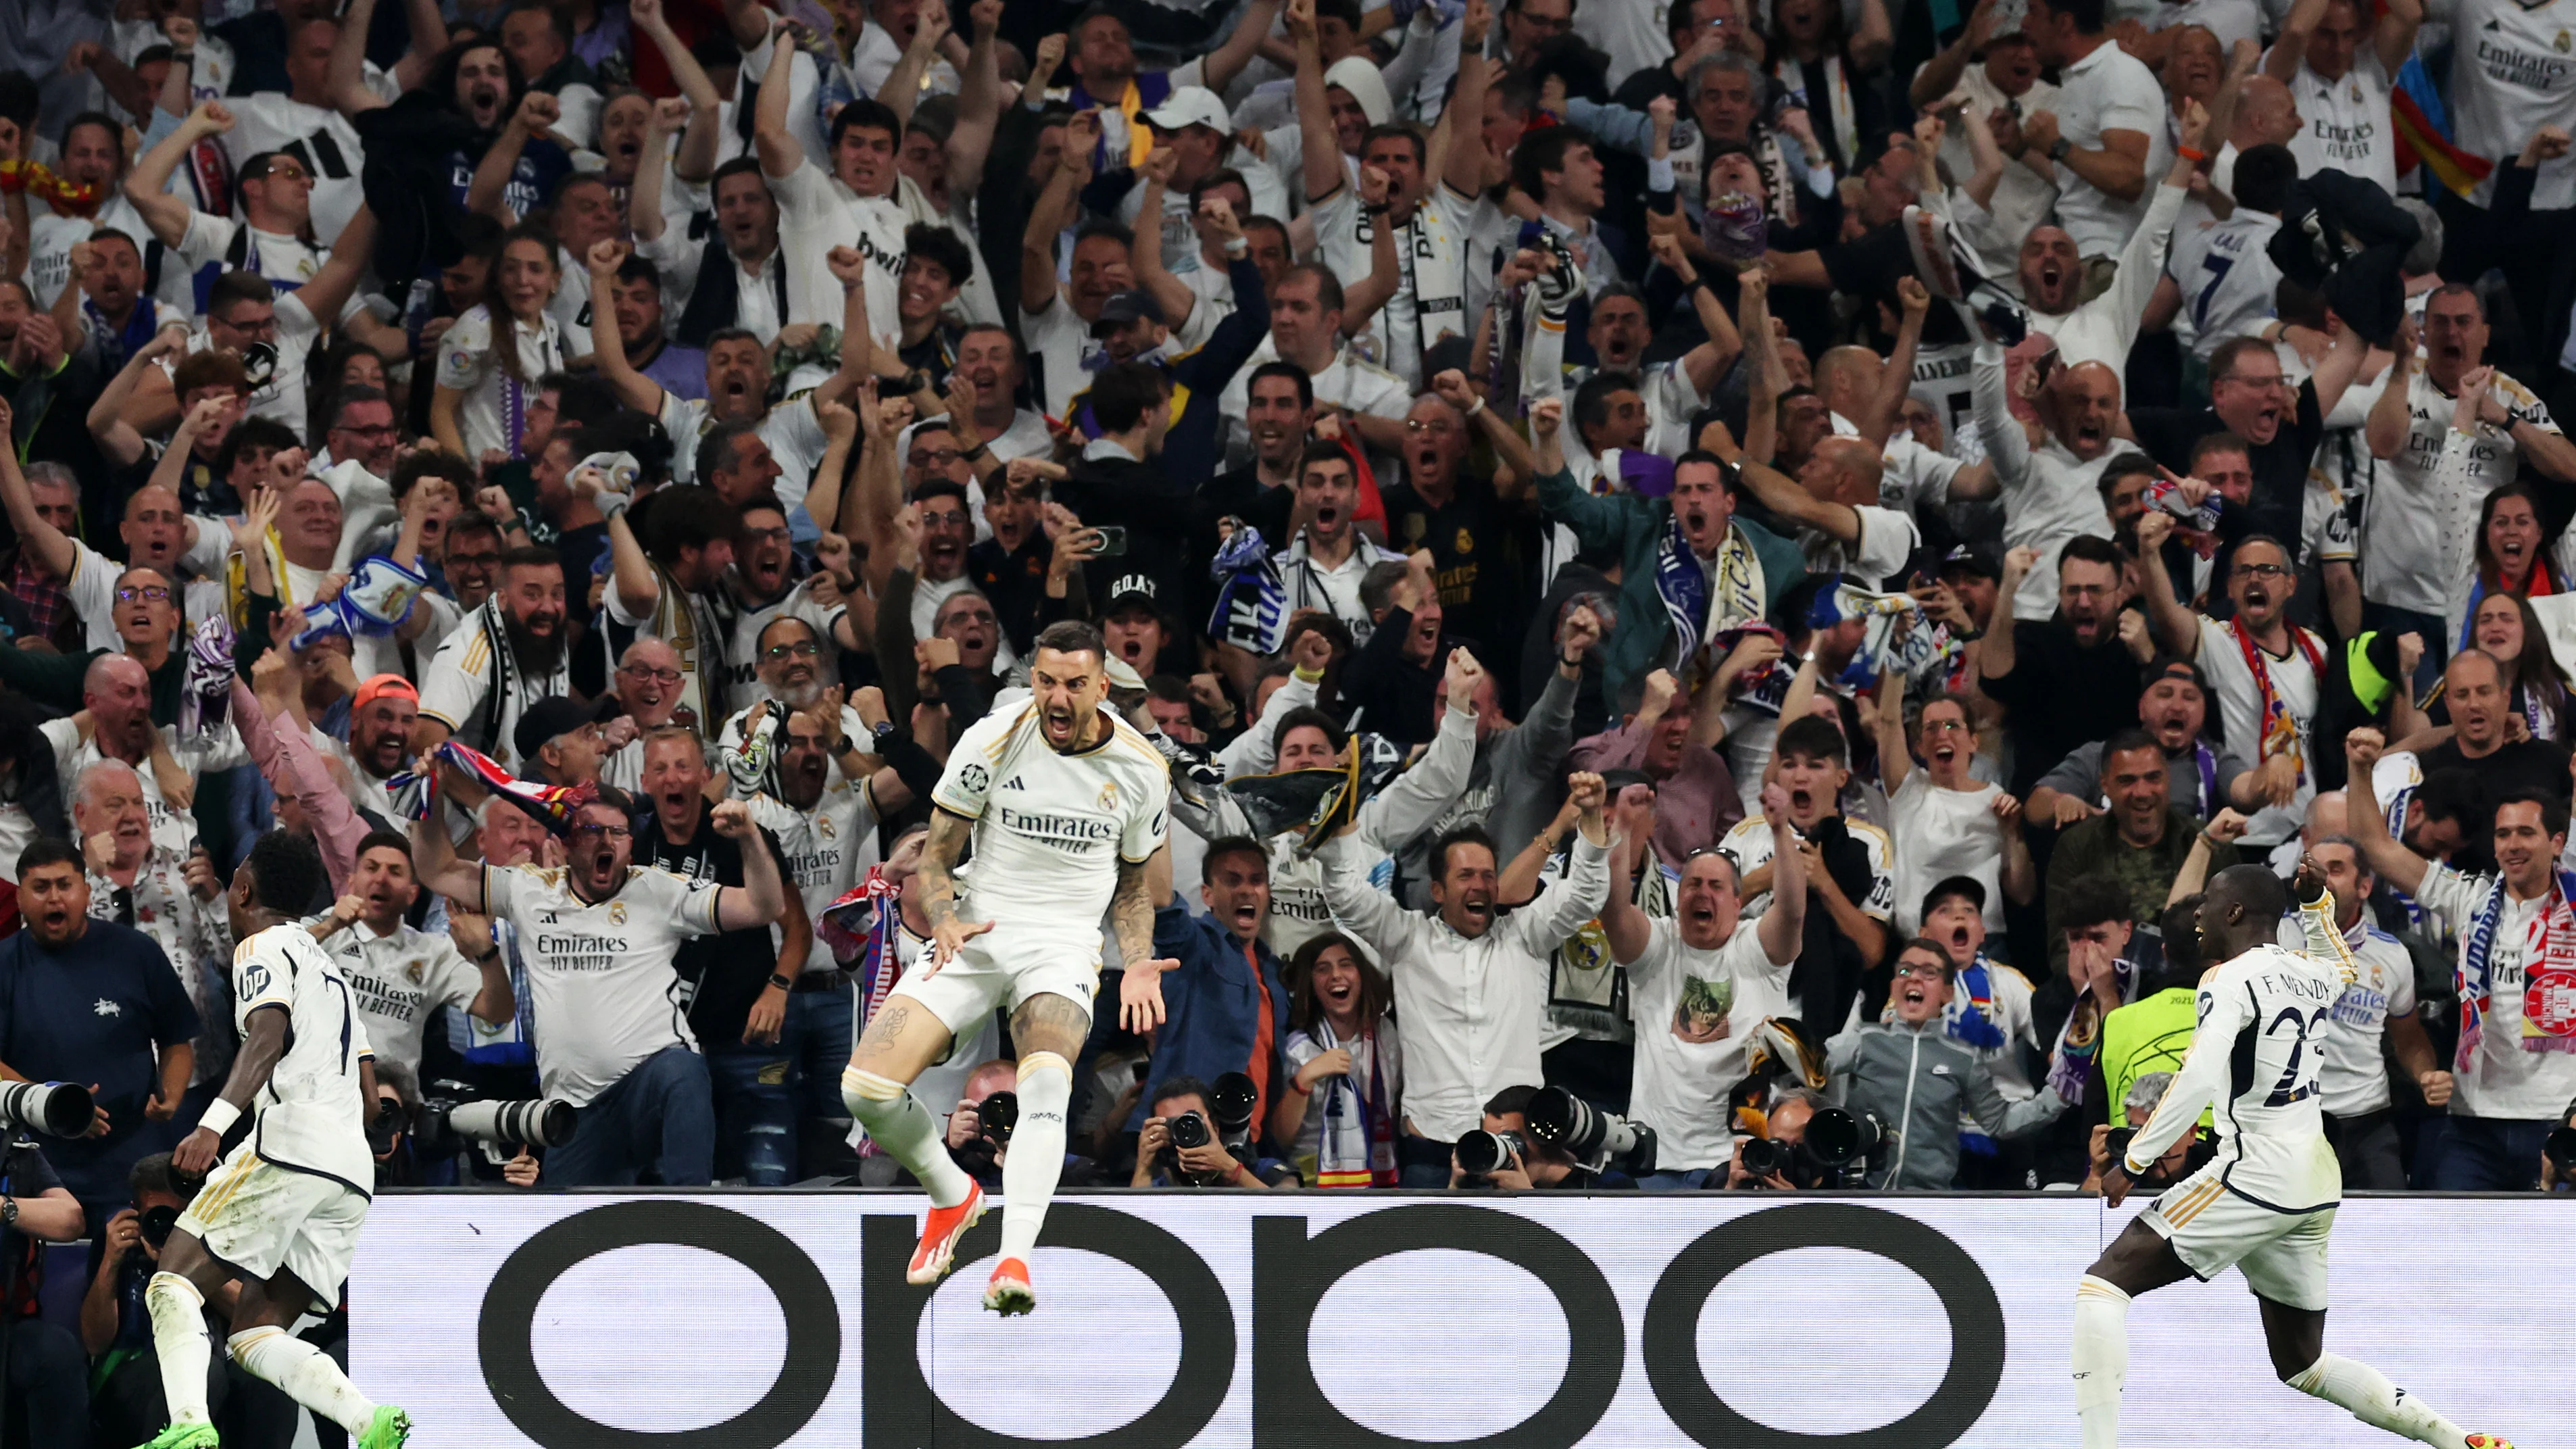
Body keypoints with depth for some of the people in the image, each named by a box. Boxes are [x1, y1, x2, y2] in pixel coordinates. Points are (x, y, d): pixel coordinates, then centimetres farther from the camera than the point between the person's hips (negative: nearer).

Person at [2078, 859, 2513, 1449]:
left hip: (2257, 1175, -8)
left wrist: (2133, 1161, -17)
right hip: (2315, 1187, 8)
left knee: (2102, 1283, -9)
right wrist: (2318, 905, 34)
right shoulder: (2307, 974, 13)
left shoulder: (2228, 981, -9)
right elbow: (2343, 972, 40)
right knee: (2304, 1368, 20)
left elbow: (2197, 1081, -23)